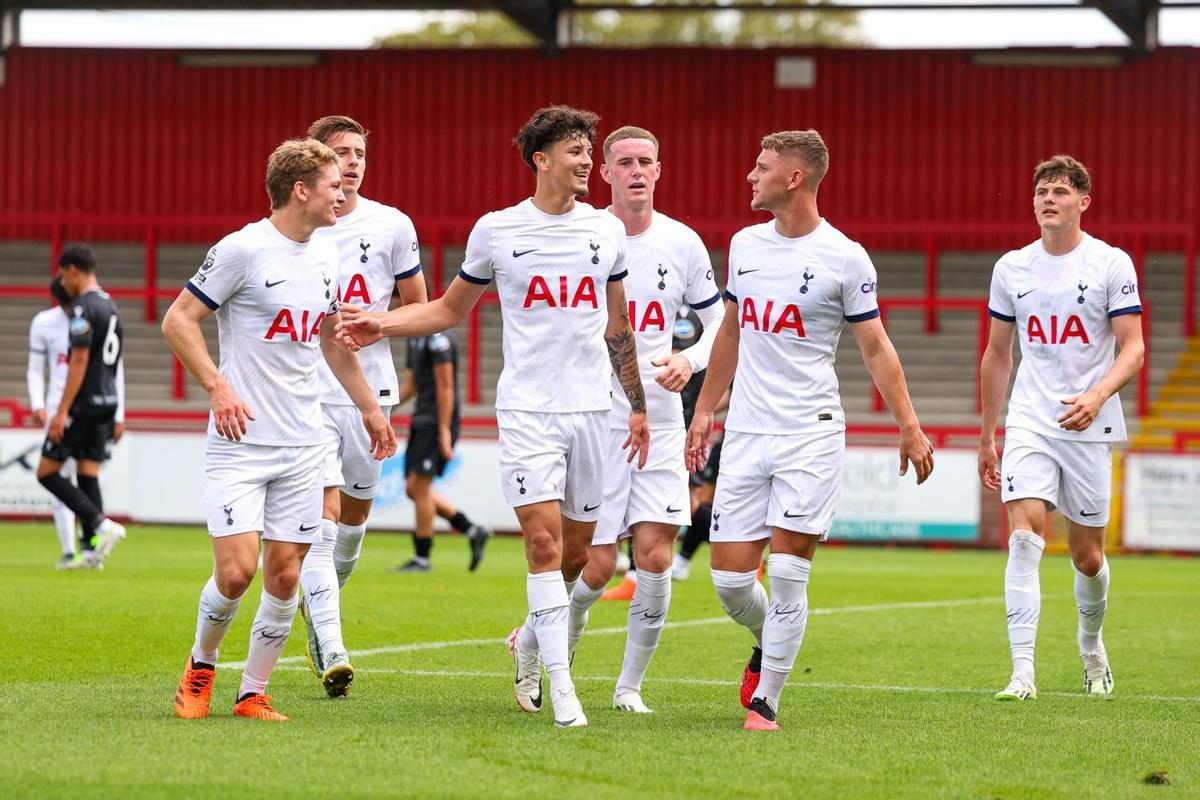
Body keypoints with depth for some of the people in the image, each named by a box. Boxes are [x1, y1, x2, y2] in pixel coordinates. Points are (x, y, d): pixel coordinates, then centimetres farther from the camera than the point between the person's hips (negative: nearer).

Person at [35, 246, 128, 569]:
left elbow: (80, 361, -19)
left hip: (83, 404, -9)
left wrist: (62, 412, -20)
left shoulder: (83, 307, -14)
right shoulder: (111, 306, 15)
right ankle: (90, 551, 3)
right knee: (88, 476, 9)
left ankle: (103, 525, -16)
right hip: (107, 402, 9)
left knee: (47, 472, -3)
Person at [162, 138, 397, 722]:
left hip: (303, 446, 6)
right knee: (237, 570, -12)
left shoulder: (325, 256, 11)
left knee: (285, 573, 1)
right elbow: (178, 320, -7)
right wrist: (218, 385, -17)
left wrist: (369, 407, 28)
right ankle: (200, 666, 14)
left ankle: (254, 693, 13)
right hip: (240, 442, -6)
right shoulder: (244, 249, -10)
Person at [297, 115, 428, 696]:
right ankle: (332, 654, -17)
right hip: (308, 392, -2)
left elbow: (421, 310, 9)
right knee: (322, 517, -13)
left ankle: (319, 605, 41)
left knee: (354, 516, 13)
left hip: (369, 391, 2)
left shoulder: (392, 226, 3)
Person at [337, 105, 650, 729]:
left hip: (590, 408, 3)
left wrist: (638, 407, 19)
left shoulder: (606, 229, 8)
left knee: (576, 550, 7)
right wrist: (382, 325, 0)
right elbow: (450, 309, 14)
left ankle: (528, 641, 35)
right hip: (527, 407, -3)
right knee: (544, 539, -14)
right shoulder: (496, 231, 1)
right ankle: (562, 688, -14)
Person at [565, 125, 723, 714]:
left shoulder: (683, 244, 4)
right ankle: (562, 632, 25)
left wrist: (689, 361, -6)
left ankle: (630, 685, 6)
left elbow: (719, 323, 13)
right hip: (591, 418, -2)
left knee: (655, 556, -8)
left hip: (659, 419, 2)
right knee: (598, 564, -6)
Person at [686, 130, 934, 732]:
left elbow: (875, 348, 0)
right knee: (729, 579, 0)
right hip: (745, 433, 5)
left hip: (811, 434, -5)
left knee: (787, 574, -9)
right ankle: (768, 642, 32)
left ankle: (765, 701, 2)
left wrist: (909, 426, -5)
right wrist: (704, 410, 22)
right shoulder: (744, 244, 10)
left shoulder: (844, 258, -6)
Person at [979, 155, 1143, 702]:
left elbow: (1133, 348, -6)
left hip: (1089, 428, -1)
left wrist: (1097, 396, -24)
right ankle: (1022, 671, -21)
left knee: (1087, 555, 6)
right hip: (1029, 424, 1)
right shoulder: (1011, 268, 7)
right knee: (1025, 535, -17)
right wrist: (986, 435, 16)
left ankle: (1091, 645, 36)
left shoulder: (1111, 265, -3)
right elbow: (997, 354, 16)